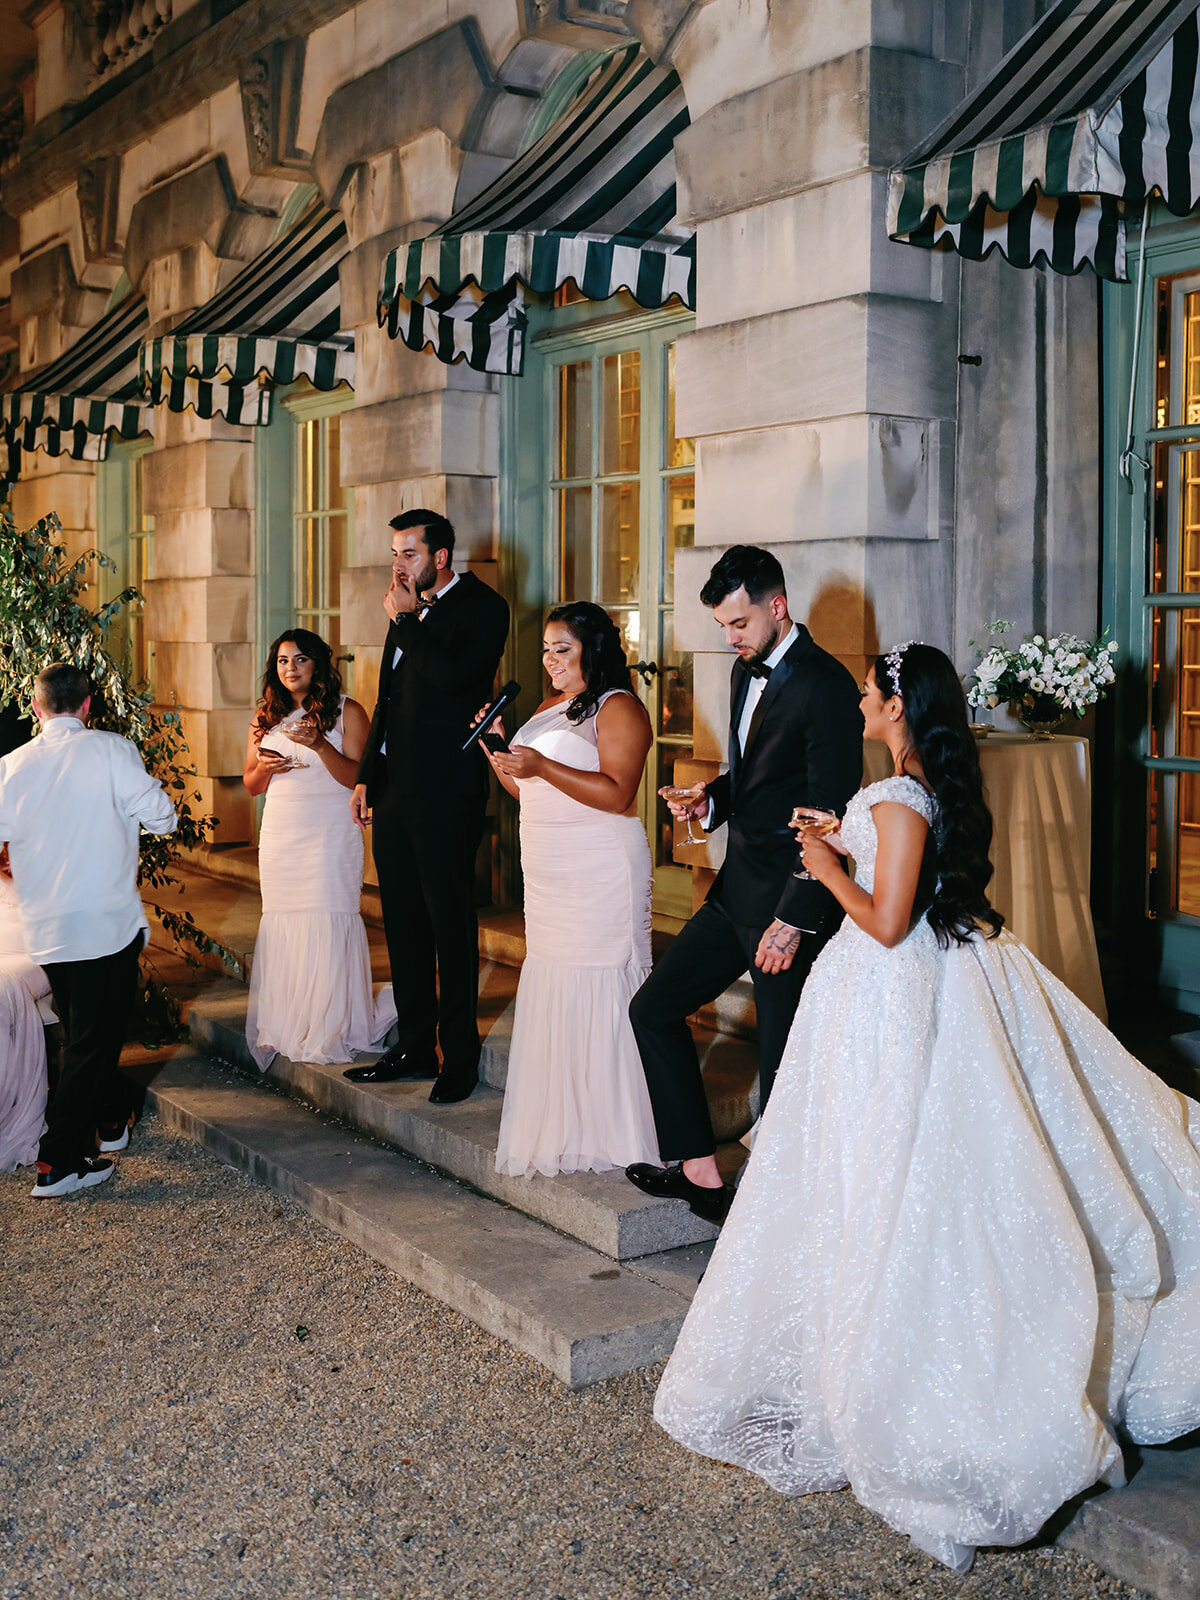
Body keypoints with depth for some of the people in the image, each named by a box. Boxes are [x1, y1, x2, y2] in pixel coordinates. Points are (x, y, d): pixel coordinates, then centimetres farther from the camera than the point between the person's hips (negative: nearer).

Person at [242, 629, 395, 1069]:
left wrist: (319, 744, -21)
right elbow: (251, 785, 17)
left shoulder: (347, 712, 0)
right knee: (282, 925, 2)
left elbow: (357, 777, -8)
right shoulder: (266, 717, 14)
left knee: (329, 923, -8)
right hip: (280, 834, 4)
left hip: (330, 834, -4)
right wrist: (265, 768, -5)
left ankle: (333, 1029, 0)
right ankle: (286, 1029, 12)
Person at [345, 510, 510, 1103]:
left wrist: (405, 620, -13)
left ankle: (459, 1059, 8)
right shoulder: (410, 614, 18)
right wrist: (367, 776, 21)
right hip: (395, 793, 8)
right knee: (403, 924, 12)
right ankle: (414, 1047, 23)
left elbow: (452, 675, -24)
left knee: (451, 925, -1)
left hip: (447, 798, -8)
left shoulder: (481, 607, -6)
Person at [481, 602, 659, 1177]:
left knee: (599, 995, -5)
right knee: (551, 992, 8)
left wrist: (542, 766, -23)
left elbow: (618, 794, -19)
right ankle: (560, 1126, 16)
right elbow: (527, 790, 23)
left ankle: (607, 1133, 4)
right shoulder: (548, 707, 19)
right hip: (548, 877, 8)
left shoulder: (618, 708, -7)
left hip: (600, 875, -8)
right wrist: (497, 753, 6)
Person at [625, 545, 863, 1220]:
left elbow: (830, 816, -20)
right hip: (738, 887, 10)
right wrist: (711, 799, 2)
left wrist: (795, 919, -21)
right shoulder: (747, 671, 12)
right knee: (654, 1008, 14)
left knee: (783, 1066, -1)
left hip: (789, 899, -10)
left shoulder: (826, 685, -17)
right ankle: (700, 1171, 23)